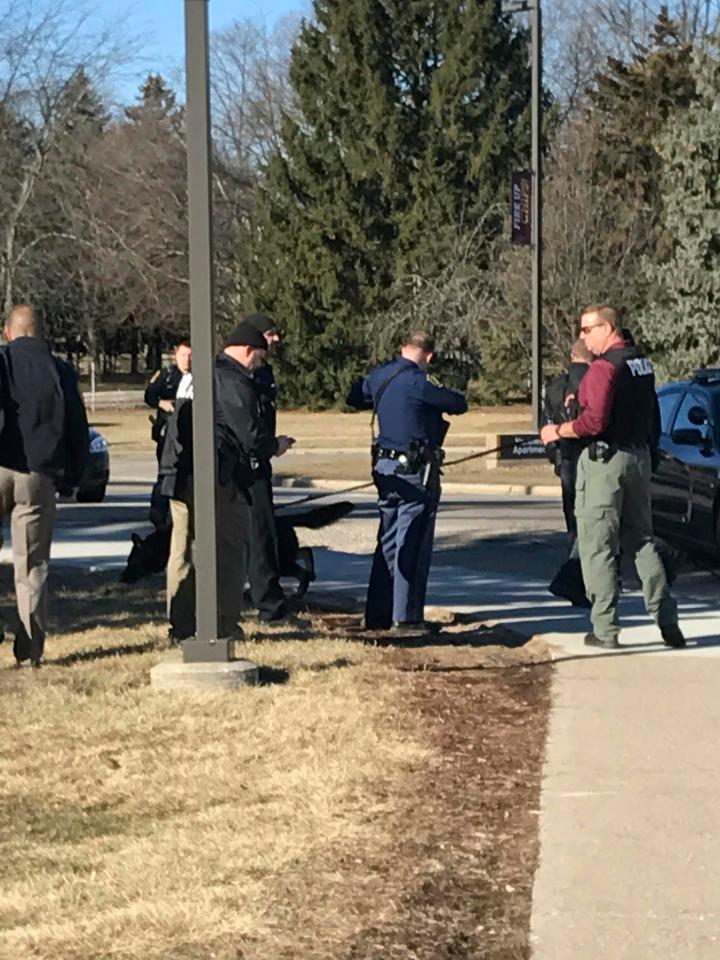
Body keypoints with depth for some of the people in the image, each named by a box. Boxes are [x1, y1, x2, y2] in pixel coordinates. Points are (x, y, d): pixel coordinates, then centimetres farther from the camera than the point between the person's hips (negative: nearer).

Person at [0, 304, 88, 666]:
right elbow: (78, 431, 9)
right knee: (33, 566, 7)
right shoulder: (61, 372, 7)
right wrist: (71, 477, 17)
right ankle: (29, 651, 7)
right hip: (39, 475, 2)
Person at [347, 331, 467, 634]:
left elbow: (355, 398, 25)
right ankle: (405, 618, -1)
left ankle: (377, 614, 17)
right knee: (413, 545, -2)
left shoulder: (378, 376, 6)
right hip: (416, 472, -8)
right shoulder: (418, 383, -17)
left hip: (386, 467, 8)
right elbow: (459, 404, -10)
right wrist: (440, 393, 9)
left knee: (388, 541, 15)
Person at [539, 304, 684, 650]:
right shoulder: (642, 362, 11)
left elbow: (594, 422, -23)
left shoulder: (604, 367, -17)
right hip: (639, 456, 8)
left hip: (605, 460, -8)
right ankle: (666, 618, 10)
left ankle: (605, 630, -1)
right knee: (641, 541, 15)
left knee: (597, 548, -1)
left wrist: (558, 431, -9)